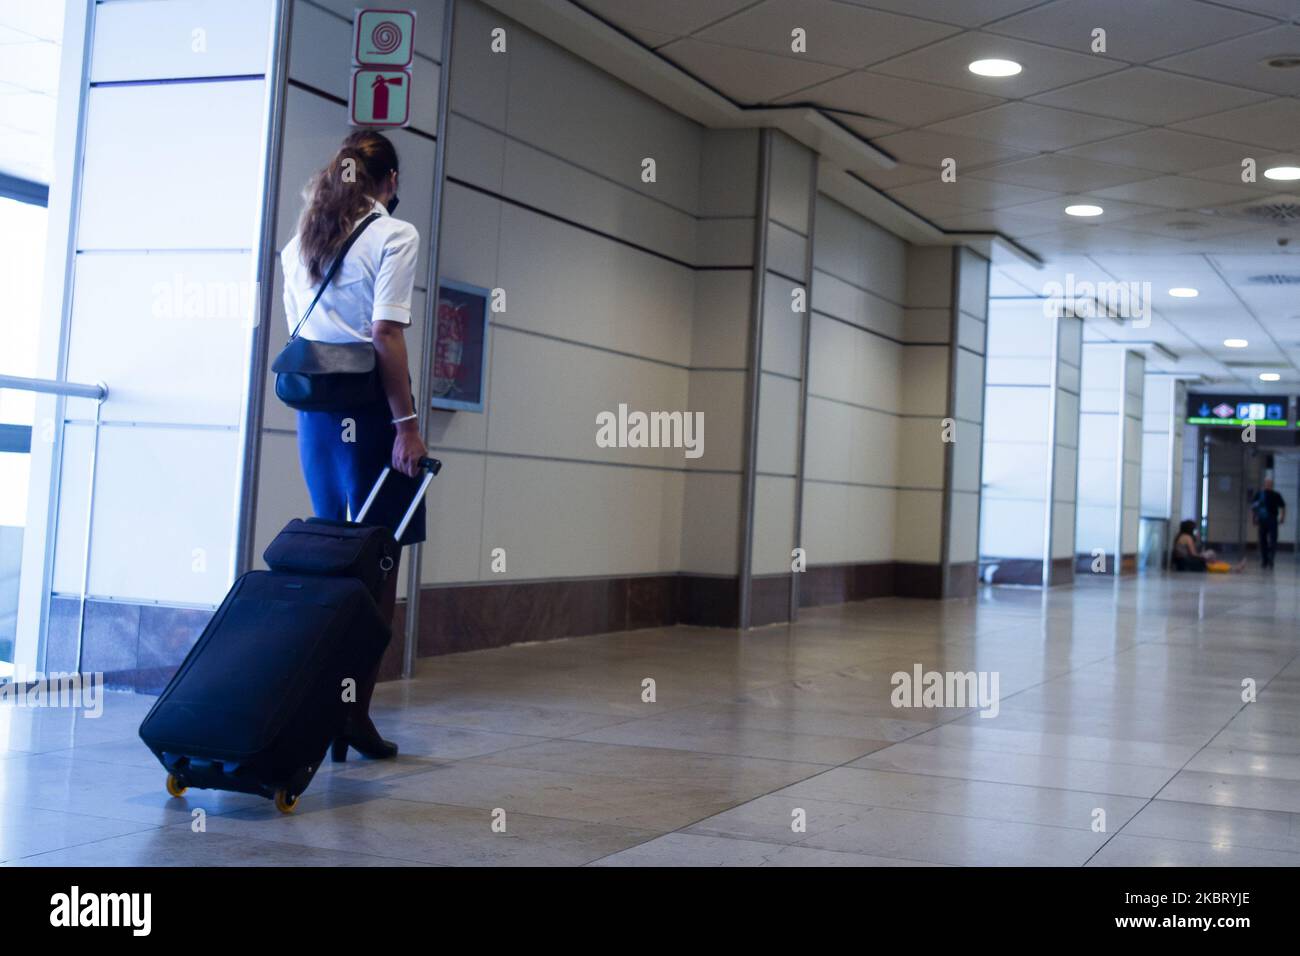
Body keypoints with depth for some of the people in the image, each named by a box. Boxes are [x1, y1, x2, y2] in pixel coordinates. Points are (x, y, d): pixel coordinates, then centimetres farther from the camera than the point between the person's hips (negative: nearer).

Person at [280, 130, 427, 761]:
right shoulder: (393, 236, -5)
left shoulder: (300, 242, 16)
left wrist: (316, 392, 18)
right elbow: (387, 335, -14)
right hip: (368, 410, -7)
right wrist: (406, 423, -13)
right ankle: (356, 713, -1)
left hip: (315, 411, 7)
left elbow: (297, 332, 14)